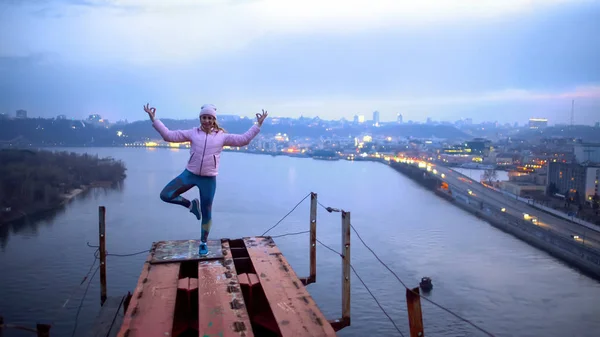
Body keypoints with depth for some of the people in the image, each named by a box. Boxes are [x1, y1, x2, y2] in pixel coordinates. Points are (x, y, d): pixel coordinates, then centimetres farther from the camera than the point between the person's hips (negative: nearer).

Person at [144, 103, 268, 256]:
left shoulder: (221, 136, 2)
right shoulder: (192, 133, 4)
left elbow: (243, 139, -3)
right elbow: (169, 135, 2)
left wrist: (258, 125, -9)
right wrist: (154, 119, -4)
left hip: (209, 179, -1)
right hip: (189, 174, 2)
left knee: (206, 214, 5)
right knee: (165, 195, -10)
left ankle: (203, 243, 24)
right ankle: (191, 204, 13)